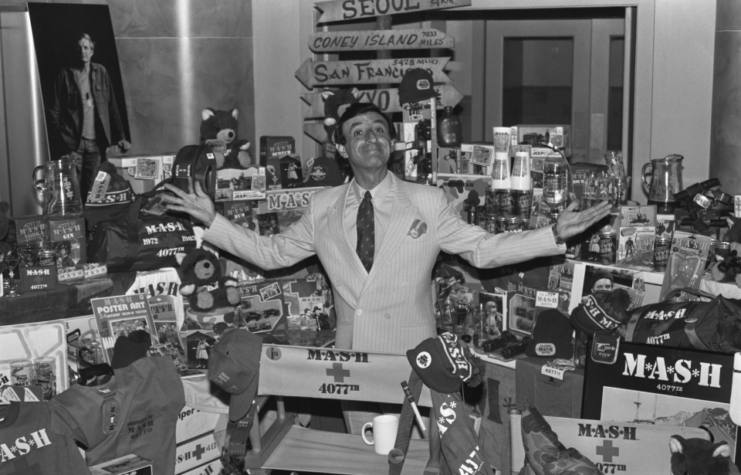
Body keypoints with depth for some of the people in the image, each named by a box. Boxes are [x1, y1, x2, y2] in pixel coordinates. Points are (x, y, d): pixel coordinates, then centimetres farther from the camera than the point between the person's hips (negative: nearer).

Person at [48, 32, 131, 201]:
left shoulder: (100, 72, 9)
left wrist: (120, 136, 4)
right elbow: (55, 112, 0)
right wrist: (61, 144, -9)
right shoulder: (65, 75, 1)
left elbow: (112, 107, 10)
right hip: (72, 144, -2)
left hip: (96, 143, 3)